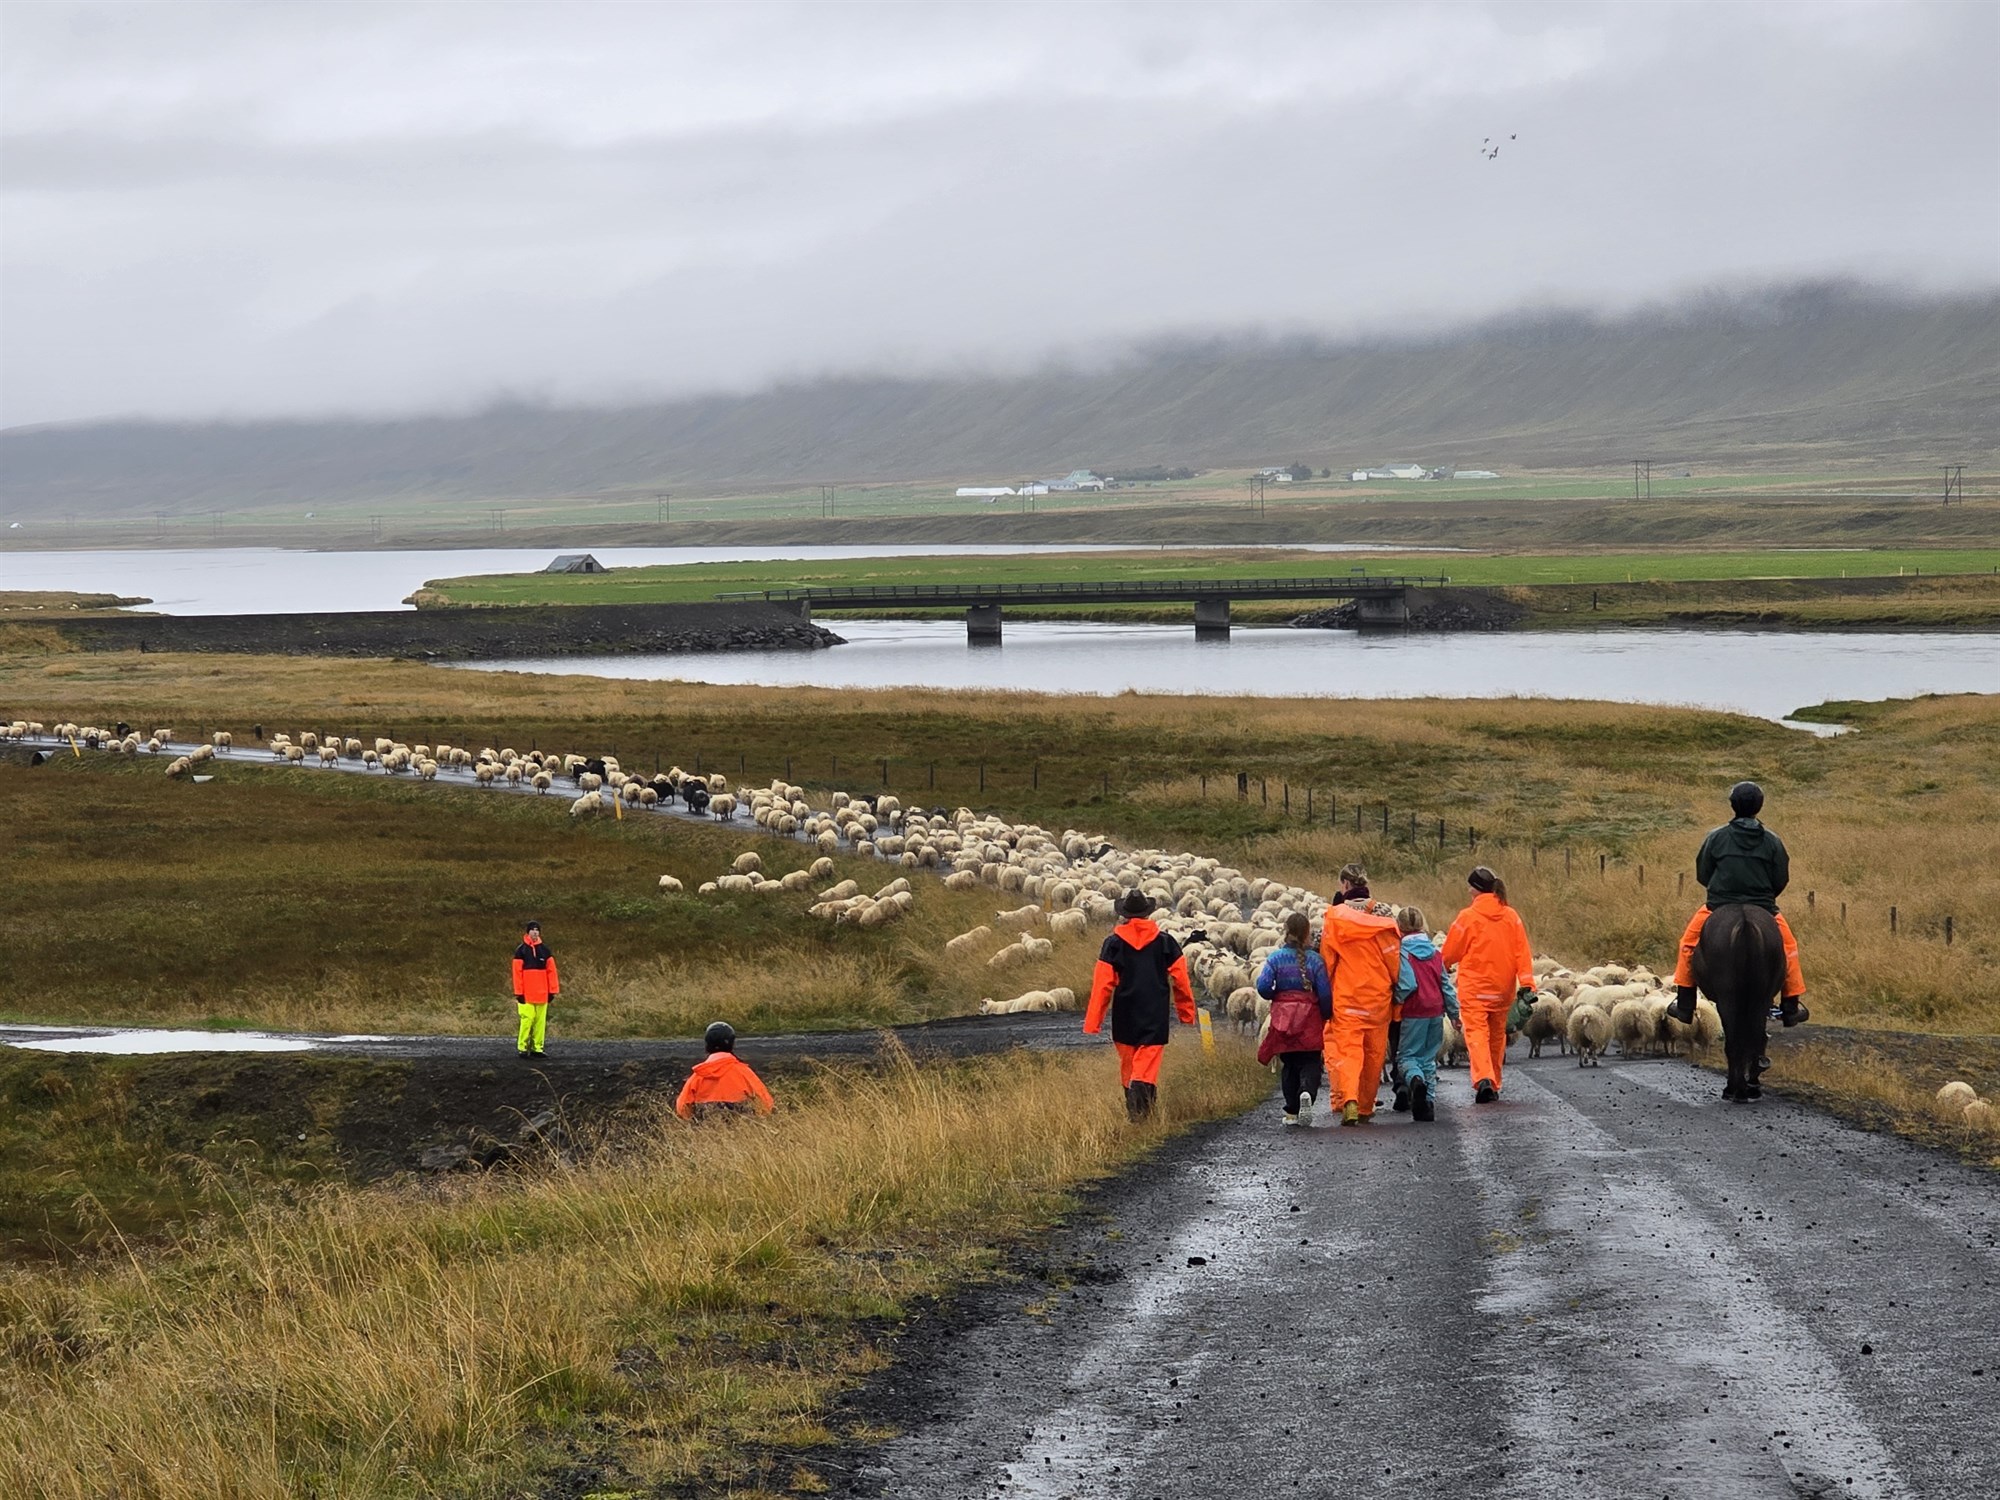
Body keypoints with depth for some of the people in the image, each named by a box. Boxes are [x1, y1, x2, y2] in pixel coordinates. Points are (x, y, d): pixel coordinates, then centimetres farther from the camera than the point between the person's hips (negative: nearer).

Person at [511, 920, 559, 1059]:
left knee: (540, 1020, 4)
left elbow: (551, 970, 9)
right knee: (527, 1018, -11)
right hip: (526, 993, -4)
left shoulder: (544, 950, 9)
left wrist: (552, 990, 4)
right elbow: (517, 972, -3)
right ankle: (523, 1047, -5)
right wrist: (518, 992, -8)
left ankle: (537, 1048, 9)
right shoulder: (521, 950, 0)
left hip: (542, 993, 4)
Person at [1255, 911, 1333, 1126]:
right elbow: (1325, 993, -7)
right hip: (1309, 1020, -2)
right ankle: (1307, 1092, -28)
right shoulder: (1315, 960, -6)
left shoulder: (1276, 958, -2)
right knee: (1310, 1062, 2)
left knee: (1289, 1064, 13)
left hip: (1282, 1016, 2)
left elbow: (1263, 986, -11)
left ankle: (1292, 1112, 11)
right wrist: (1326, 1015, 10)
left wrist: (1275, 996, 10)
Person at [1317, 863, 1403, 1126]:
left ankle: (1349, 1099, -27)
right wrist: (1398, 989, 14)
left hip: (1346, 996, -3)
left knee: (1346, 1049, -5)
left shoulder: (1334, 916, -5)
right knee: (1374, 1052, 14)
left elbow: (1326, 959, -3)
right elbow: (1394, 957, 2)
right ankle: (1366, 1107, 24)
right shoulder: (1384, 914, 0)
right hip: (1378, 996, 3)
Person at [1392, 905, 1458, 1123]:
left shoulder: (1402, 952, -10)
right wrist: (1454, 1012, 18)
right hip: (1436, 1011, 5)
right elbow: (1446, 984, 11)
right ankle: (1430, 1101, 8)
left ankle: (1416, 1079, -30)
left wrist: (1396, 999, -1)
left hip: (1414, 1013, -5)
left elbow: (1407, 984, -20)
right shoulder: (1435, 952, 8)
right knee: (1429, 1058, 14)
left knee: (1406, 1055, 2)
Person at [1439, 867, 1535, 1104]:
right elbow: (1522, 952, -1)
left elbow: (1450, 953, -1)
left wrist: (1440, 968, 20)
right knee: (1497, 1035, 17)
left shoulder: (1468, 917, -10)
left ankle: (1483, 1078, -30)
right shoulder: (1512, 917, 2)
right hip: (1503, 988, 5)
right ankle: (1494, 1085, 24)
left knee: (1476, 1033, -8)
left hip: (1474, 989, -5)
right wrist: (1526, 983, -1)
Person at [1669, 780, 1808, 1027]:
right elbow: (1781, 880, 2)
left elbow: (1702, 875, 3)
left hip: (1719, 905, 0)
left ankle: (1684, 1005, 18)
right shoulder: (1773, 842, -2)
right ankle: (1791, 1007, 22)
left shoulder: (1715, 838, -3)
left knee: (1689, 943, 21)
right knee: (1788, 947, 22)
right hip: (1764, 908, 0)